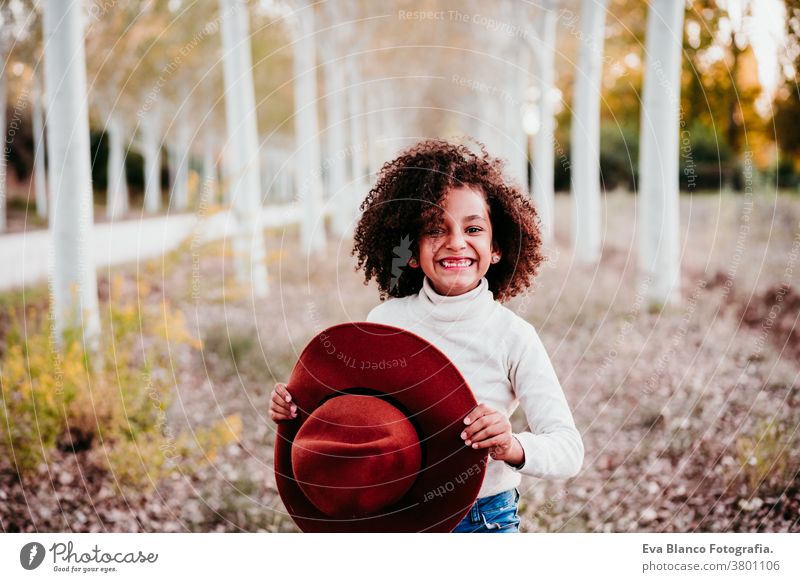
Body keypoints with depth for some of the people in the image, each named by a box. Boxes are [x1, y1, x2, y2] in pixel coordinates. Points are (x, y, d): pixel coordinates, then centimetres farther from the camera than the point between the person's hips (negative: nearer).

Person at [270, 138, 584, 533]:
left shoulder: (513, 336, -12)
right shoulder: (385, 321, -5)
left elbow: (569, 449, -14)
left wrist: (514, 448, -34)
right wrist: (297, 410, -13)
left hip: (485, 521, -1)